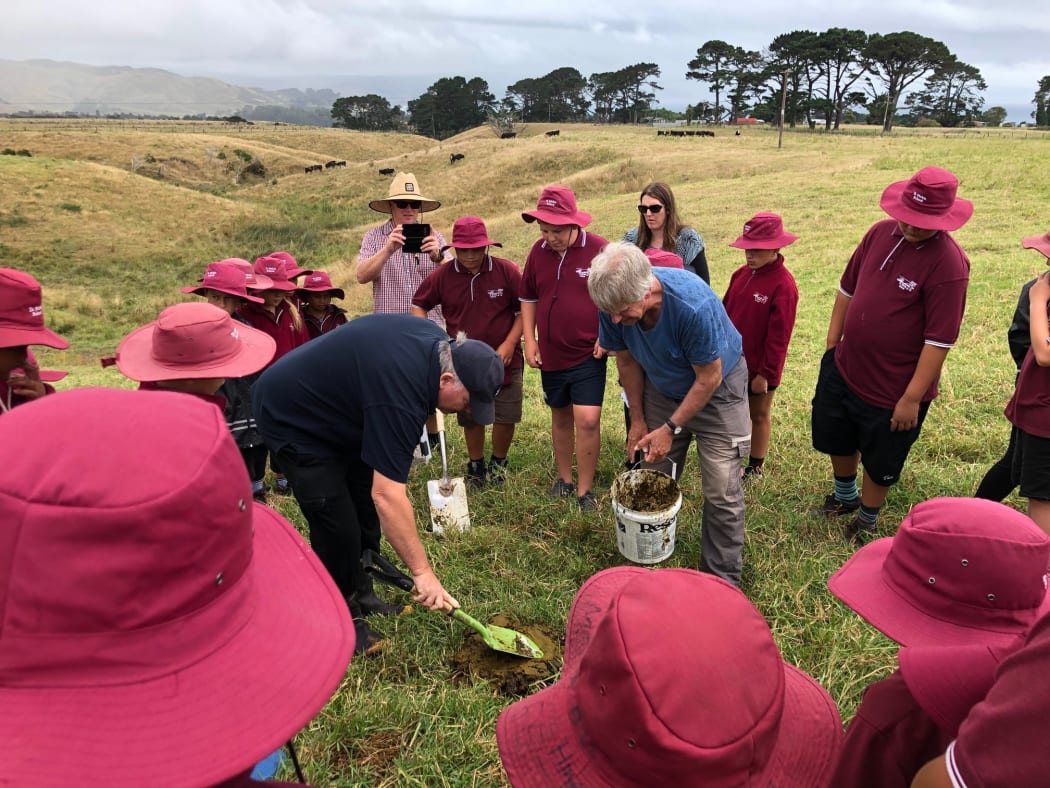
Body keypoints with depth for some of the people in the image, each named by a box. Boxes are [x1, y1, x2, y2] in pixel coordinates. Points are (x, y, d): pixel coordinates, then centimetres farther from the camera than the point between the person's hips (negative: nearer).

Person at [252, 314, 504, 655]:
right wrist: (422, 571, -33)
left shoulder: (438, 343, -10)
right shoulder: (399, 397, -37)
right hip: (293, 418, -9)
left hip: (333, 402, 10)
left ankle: (360, 595, 26)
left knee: (365, 509, 11)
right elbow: (388, 495, -38)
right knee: (337, 522, -10)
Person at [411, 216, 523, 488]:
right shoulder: (442, 276, -5)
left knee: (506, 417, 0)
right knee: (471, 418, 10)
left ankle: (498, 463, 27)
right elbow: (418, 306, 8)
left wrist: (510, 343, -11)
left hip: (504, 360, -1)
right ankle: (475, 465, 33)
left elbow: (524, 310, -1)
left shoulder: (507, 271, -8)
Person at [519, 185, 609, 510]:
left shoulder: (599, 249, -11)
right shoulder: (538, 251, 1)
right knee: (560, 417, 17)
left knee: (587, 420, -9)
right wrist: (529, 340, 5)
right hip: (550, 355, 4)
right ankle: (564, 478, 34)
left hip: (588, 354, -4)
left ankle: (585, 490, 7)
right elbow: (528, 297, 12)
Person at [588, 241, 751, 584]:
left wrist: (671, 429, -20)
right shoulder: (614, 304, -23)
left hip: (716, 390, -4)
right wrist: (638, 420, 1)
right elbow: (627, 360, -5)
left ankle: (722, 580, 14)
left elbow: (708, 378, -24)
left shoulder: (694, 305, -37)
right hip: (663, 388, 4)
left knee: (721, 492, -4)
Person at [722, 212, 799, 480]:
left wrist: (765, 372, -16)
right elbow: (724, 312, 10)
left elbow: (778, 336, -18)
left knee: (759, 416, 13)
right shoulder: (741, 274, 2)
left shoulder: (783, 285, -19)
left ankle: (755, 467, 29)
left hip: (758, 368, -6)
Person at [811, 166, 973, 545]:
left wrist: (912, 398, -21)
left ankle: (867, 520, 40)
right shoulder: (881, 232, -3)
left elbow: (939, 340, -22)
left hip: (893, 388, -6)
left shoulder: (947, 262, -23)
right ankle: (845, 496, 51)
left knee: (879, 460, 14)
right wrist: (832, 343, 10)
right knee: (836, 439, 24)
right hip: (843, 368, 6)